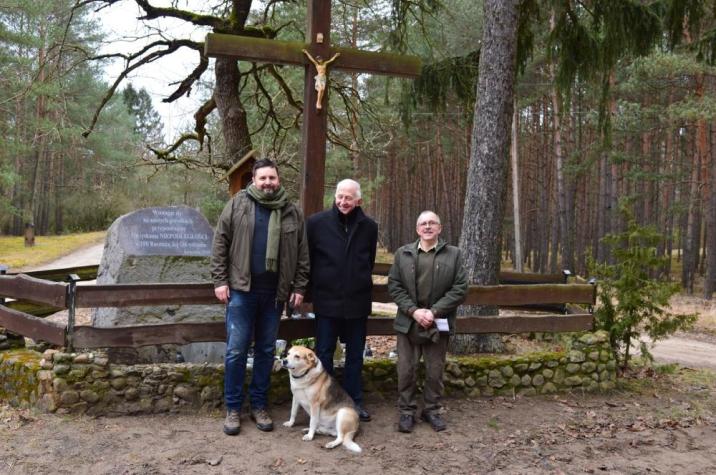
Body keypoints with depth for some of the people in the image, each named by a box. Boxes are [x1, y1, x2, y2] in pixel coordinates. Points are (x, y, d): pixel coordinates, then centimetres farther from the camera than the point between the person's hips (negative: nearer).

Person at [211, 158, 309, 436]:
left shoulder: (292, 213, 6)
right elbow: (220, 243, -1)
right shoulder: (237, 205, 0)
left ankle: (259, 405, 22)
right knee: (236, 350, 0)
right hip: (241, 290, -2)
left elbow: (302, 254, 9)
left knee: (266, 351, 10)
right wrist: (220, 281, -6)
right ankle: (233, 408, 13)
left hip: (274, 293, 3)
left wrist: (299, 287, 4)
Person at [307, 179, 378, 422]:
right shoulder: (316, 222, -5)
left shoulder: (369, 226, 3)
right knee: (324, 353, 6)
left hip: (357, 301, 2)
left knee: (355, 354, 11)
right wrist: (315, 286, 4)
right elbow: (307, 257, 3)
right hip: (327, 301, -2)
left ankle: (354, 400, 23)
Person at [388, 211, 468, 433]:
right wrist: (413, 310, -12)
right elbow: (394, 285, 1)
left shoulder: (453, 254, 2)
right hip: (409, 322, 1)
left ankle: (432, 410, 23)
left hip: (438, 323, 0)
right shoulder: (403, 253, 6)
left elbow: (460, 288, -3)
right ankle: (407, 411, 16)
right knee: (406, 370, 4)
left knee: (435, 371, 8)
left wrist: (434, 311, -12)